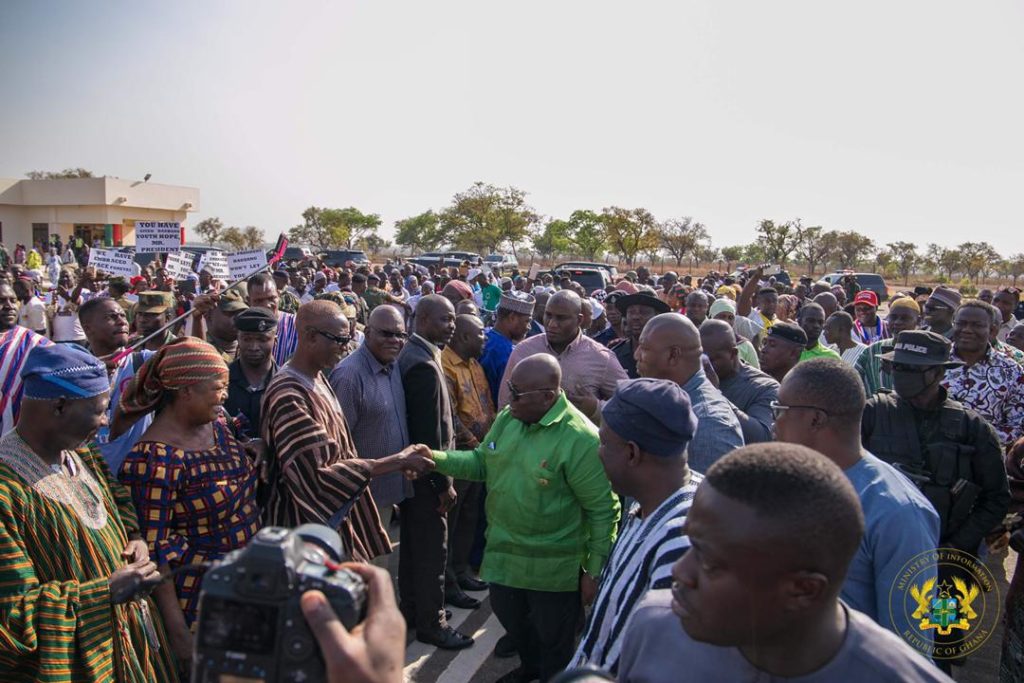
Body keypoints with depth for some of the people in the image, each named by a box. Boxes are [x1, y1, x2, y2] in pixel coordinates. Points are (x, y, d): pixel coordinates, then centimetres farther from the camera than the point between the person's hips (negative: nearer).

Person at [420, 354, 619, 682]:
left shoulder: (580, 439, -26)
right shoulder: (507, 418, -3)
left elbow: (603, 510, -19)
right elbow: (482, 462, 7)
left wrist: (595, 571, -15)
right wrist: (433, 458, -9)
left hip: (554, 564, -7)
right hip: (504, 551, 8)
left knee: (553, 640, 14)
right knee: (508, 616, 28)